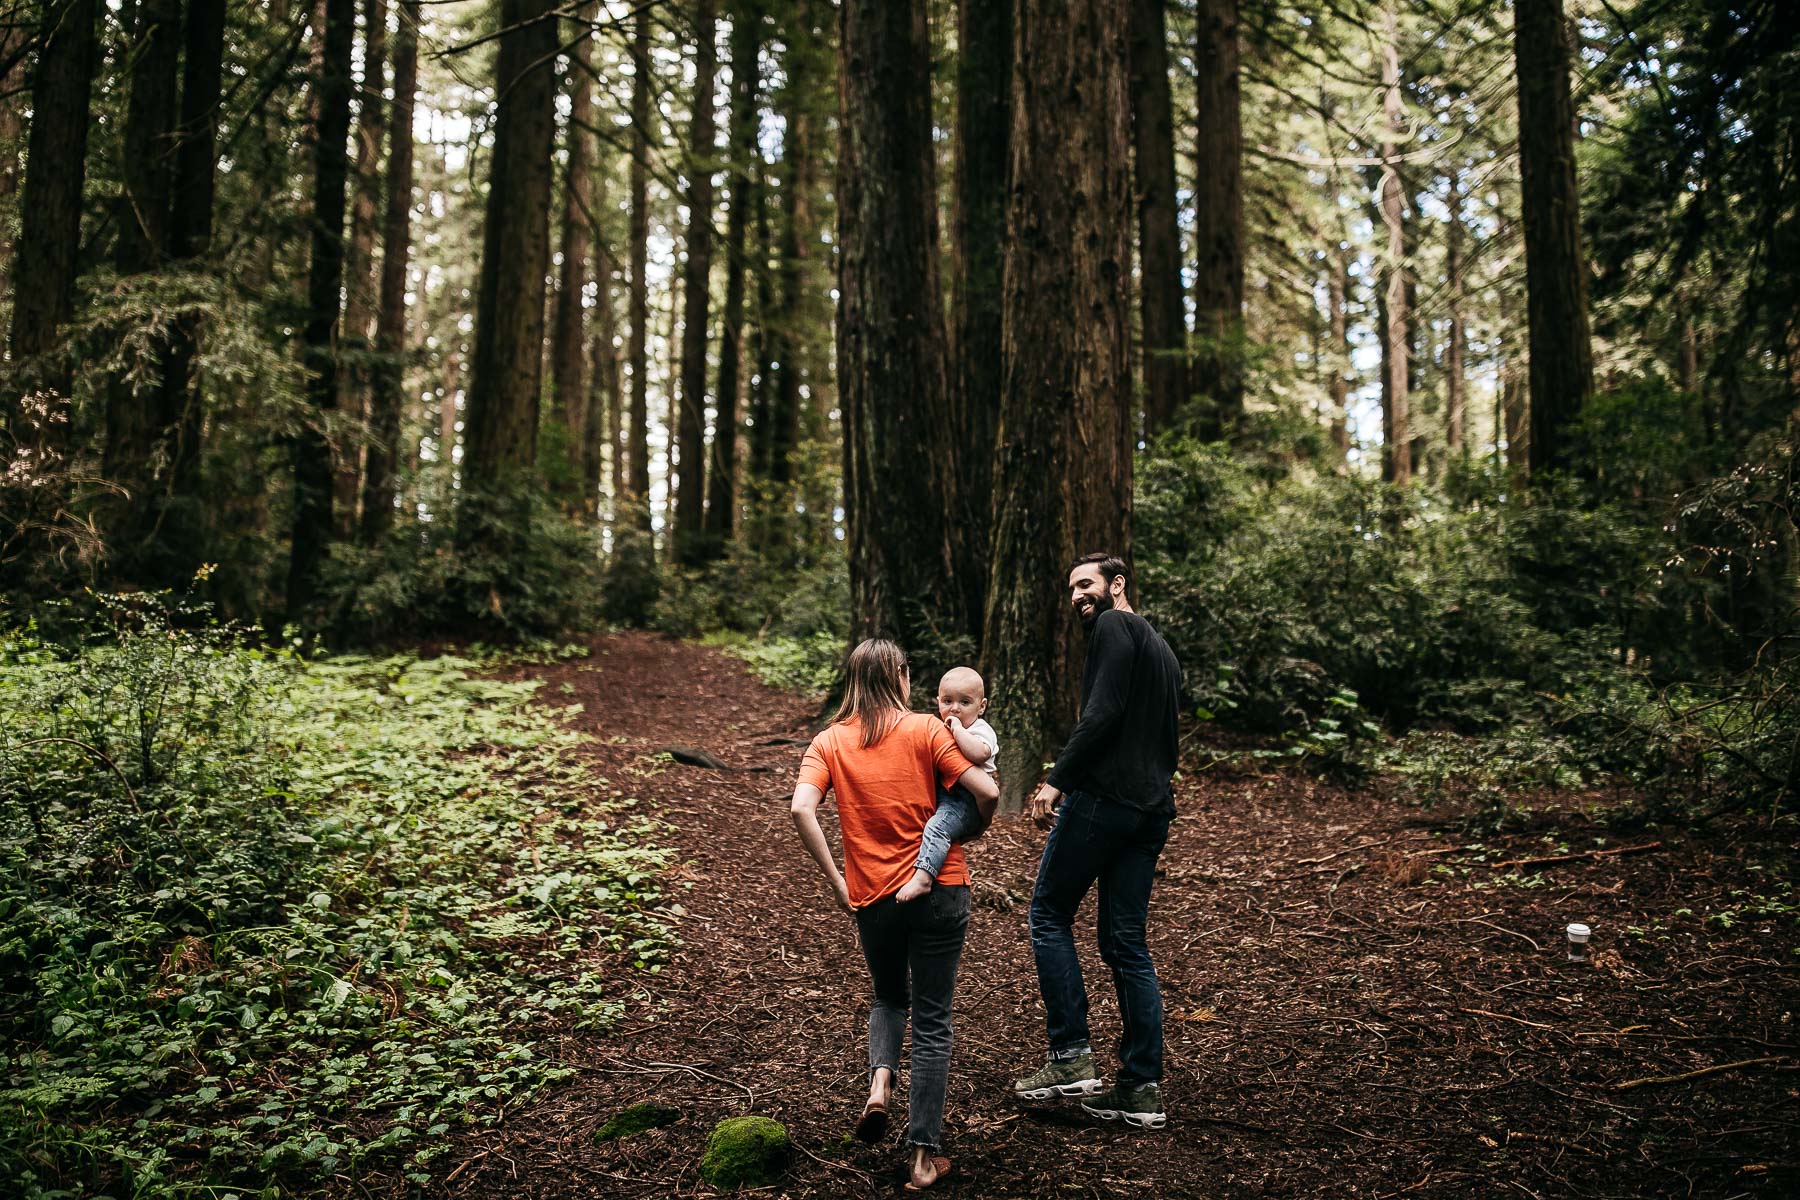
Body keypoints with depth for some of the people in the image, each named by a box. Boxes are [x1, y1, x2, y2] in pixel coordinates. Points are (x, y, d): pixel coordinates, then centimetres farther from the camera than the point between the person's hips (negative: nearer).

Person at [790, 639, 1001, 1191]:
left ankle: (880, 1081, 1)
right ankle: (923, 1153, 10)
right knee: (932, 1021, 8)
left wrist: (835, 880, -9)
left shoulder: (828, 742, 1)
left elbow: (802, 808, -16)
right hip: (940, 891, -2)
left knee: (889, 998, 27)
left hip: (873, 897, 2)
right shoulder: (925, 730, -4)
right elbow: (986, 792, -13)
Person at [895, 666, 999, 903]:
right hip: (939, 796, 9)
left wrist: (958, 728, -24)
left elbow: (979, 753, -33)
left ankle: (922, 877, -39)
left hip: (966, 801, -9)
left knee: (937, 826, -30)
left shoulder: (981, 730, -8)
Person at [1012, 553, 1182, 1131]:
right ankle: (1142, 1088, 9)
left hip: (1103, 797, -8)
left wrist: (1057, 780, -16)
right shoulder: (1162, 648, 24)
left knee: (1049, 915, 4)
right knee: (1126, 944, 9)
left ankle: (1071, 1059, 1)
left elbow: (1102, 714, -17)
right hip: (1152, 809, 9)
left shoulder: (1113, 627, -4)